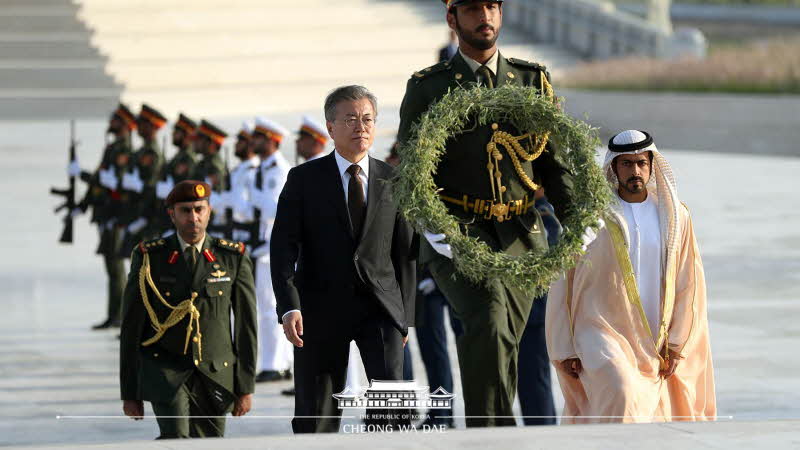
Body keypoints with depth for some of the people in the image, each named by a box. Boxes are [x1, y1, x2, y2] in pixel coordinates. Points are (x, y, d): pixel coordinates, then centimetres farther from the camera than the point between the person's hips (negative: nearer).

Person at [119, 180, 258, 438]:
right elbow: (131, 328, 2)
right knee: (176, 439, -25)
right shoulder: (149, 259, 0)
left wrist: (246, 387, 0)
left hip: (215, 375, 2)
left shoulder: (234, 258, 2)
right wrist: (129, 392, 0)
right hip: (165, 370, -2)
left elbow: (246, 325, 4)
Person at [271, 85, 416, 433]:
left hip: (380, 303, 1)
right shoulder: (304, 179, 2)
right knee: (315, 417, 2)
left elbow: (405, 251, 12)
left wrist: (405, 316, 8)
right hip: (322, 306, -1)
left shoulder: (394, 181, 8)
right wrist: (289, 307, -18)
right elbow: (283, 247, -5)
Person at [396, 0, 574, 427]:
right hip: (456, 233, -4)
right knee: (489, 320, -26)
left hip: (520, 236, 4)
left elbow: (555, 163, 13)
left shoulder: (533, 80, 12)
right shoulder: (427, 88, 4)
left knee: (504, 342, 5)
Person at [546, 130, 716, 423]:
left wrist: (676, 344, 0)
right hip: (600, 330, -4)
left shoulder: (674, 217, 7)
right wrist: (565, 349, -2)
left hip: (651, 341, 4)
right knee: (620, 394, -29)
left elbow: (688, 284, 7)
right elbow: (563, 282, 1)